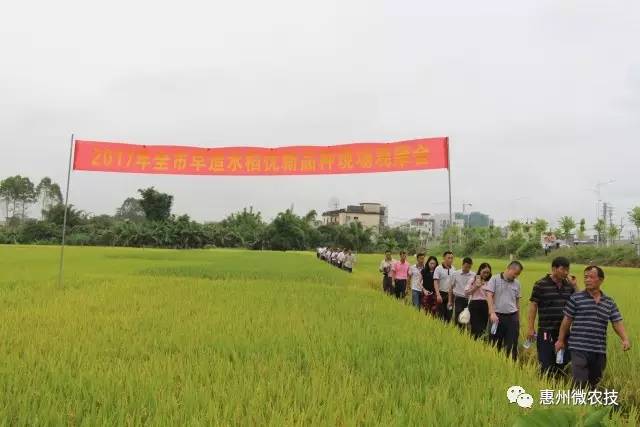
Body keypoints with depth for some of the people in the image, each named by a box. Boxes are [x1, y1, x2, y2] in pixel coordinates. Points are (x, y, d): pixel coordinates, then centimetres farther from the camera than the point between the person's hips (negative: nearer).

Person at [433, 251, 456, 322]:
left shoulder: (453, 269, 6)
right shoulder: (438, 269, -7)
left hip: (450, 294, 4)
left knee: (449, 314, 7)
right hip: (442, 294, -4)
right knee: (441, 314, 1)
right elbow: (435, 282, -11)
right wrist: (438, 295, -20)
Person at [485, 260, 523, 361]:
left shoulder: (516, 283, 9)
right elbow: (489, 296, -11)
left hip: (512, 317, 3)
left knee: (512, 345, 4)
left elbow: (517, 301, 17)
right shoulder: (495, 279, -4)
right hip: (497, 316, -3)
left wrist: (518, 319, 18)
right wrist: (492, 313, -22)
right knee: (495, 344, 6)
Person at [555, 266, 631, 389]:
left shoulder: (609, 302, 9)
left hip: (600, 350, 4)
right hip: (579, 348, -4)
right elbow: (567, 320, 2)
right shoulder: (576, 298, -3)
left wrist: (625, 339, -11)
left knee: (594, 382, 16)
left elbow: (617, 322, 7)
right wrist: (561, 340, 5)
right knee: (580, 382, -11)